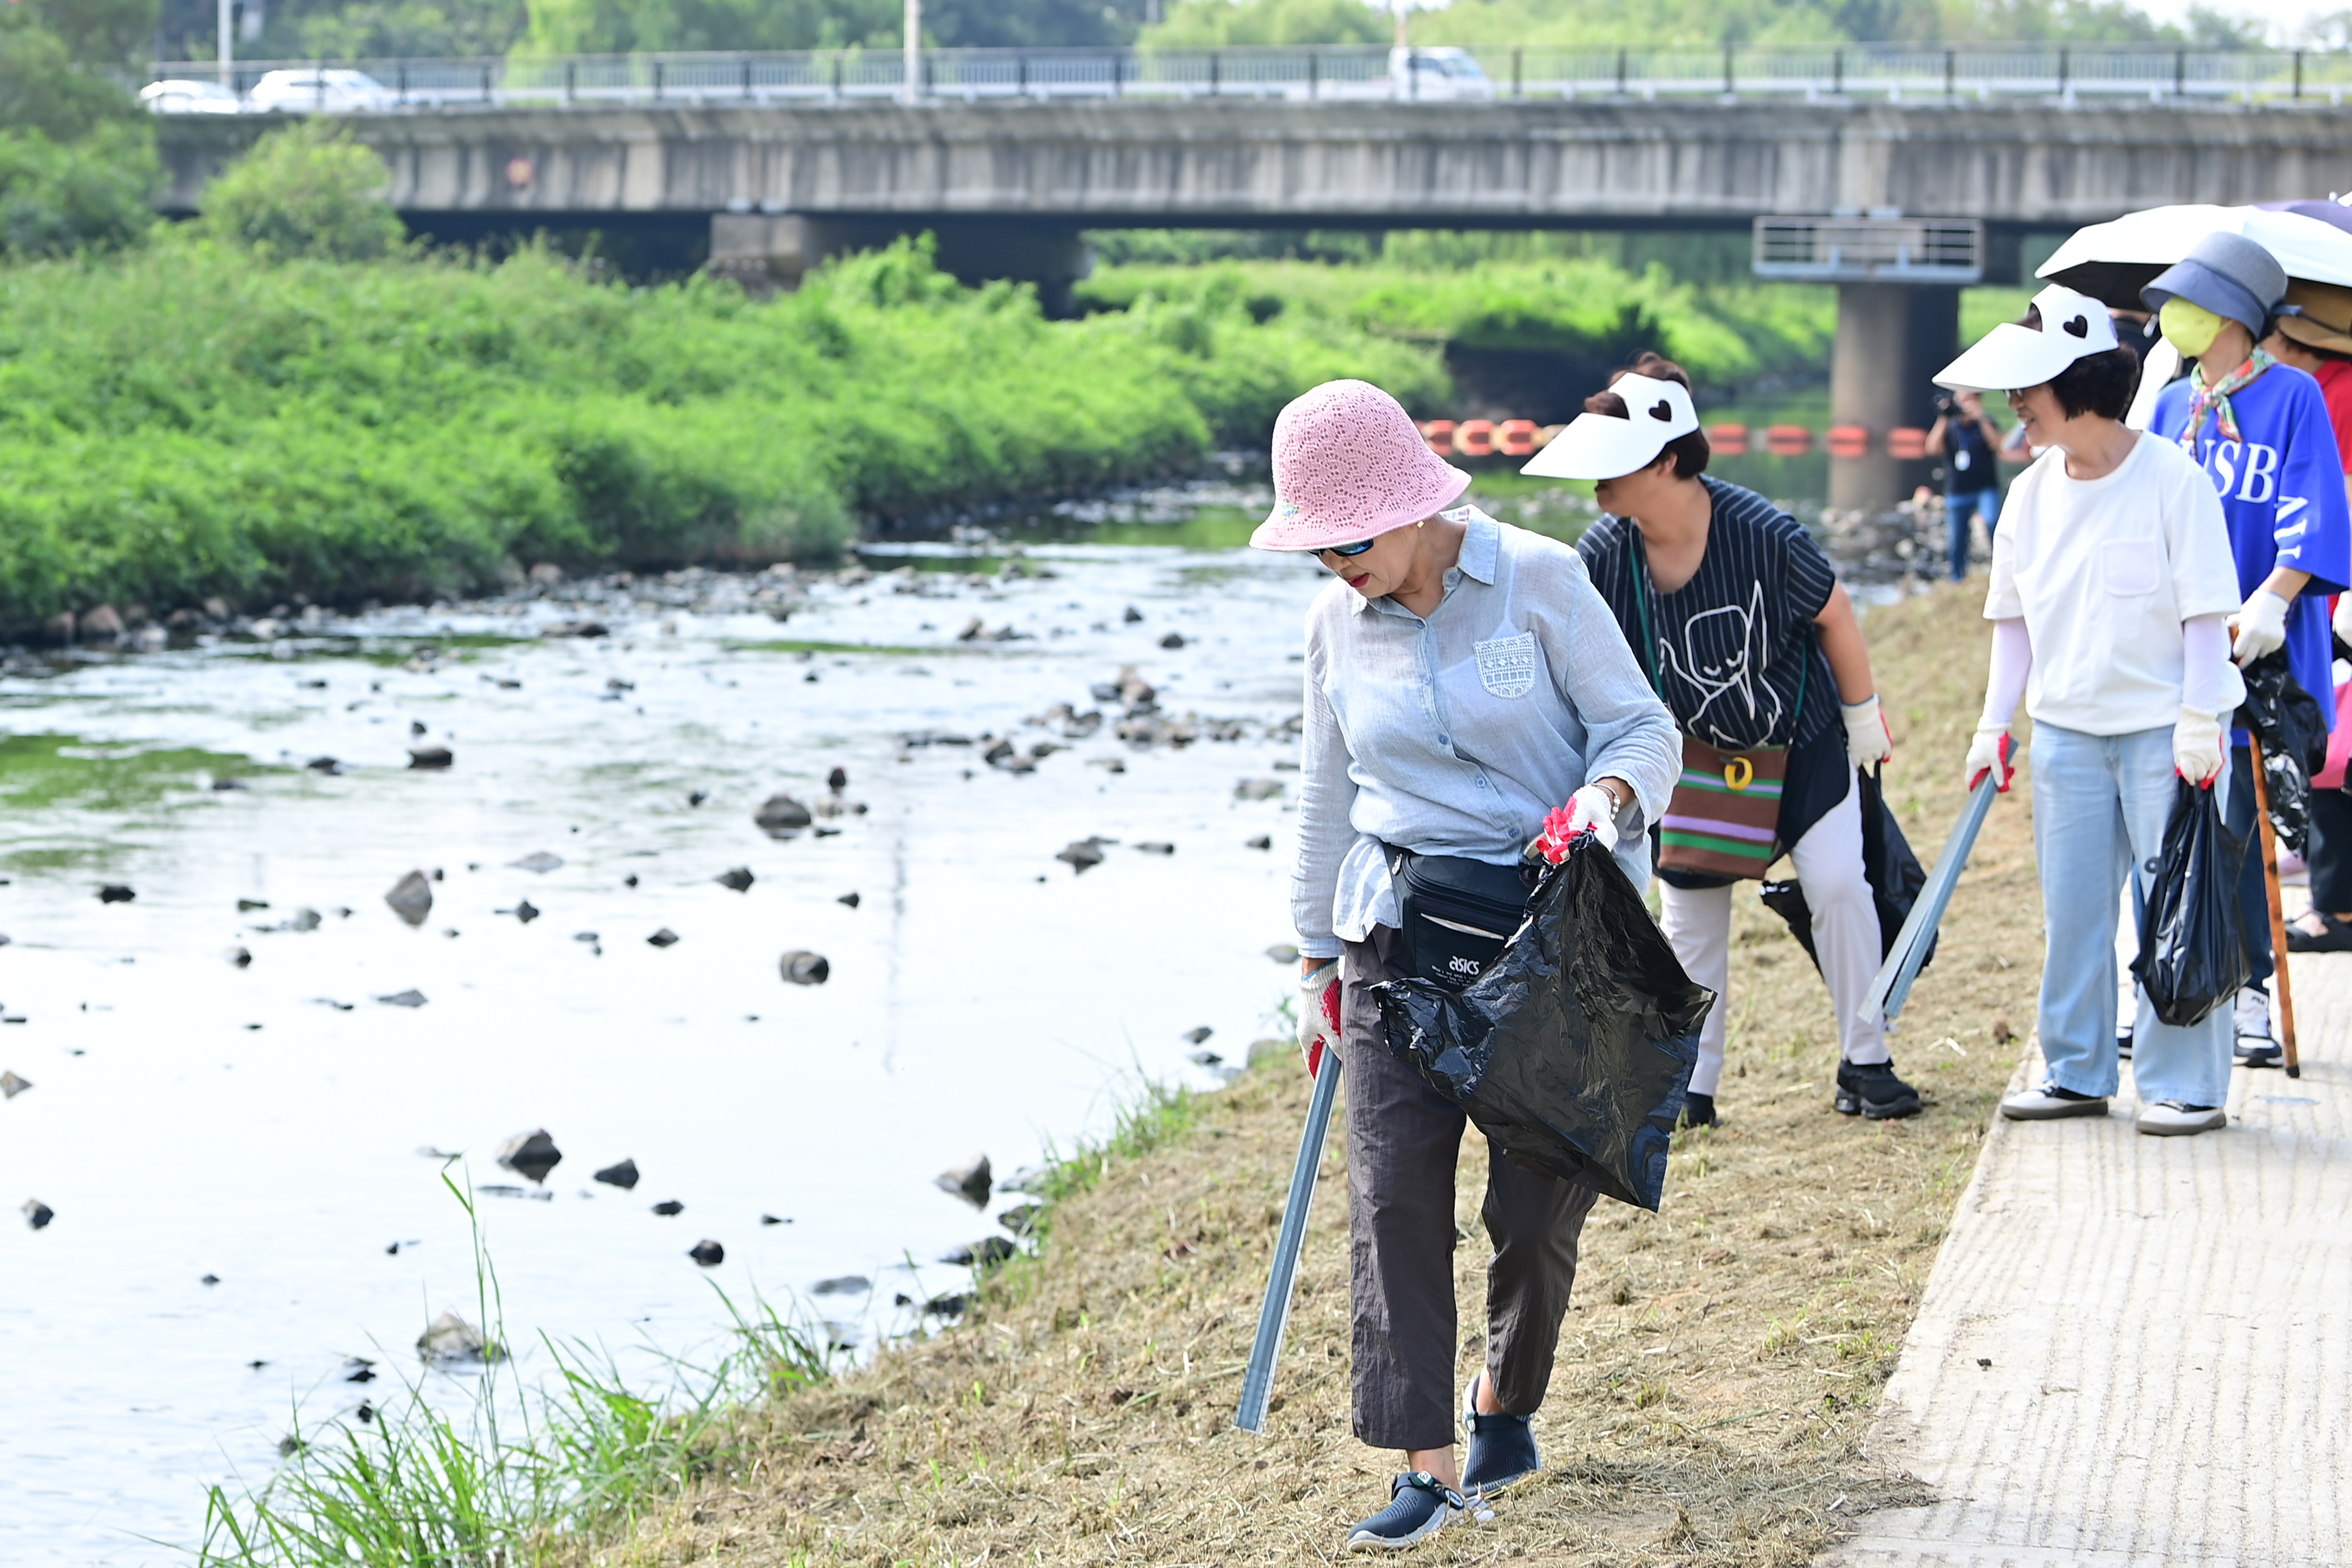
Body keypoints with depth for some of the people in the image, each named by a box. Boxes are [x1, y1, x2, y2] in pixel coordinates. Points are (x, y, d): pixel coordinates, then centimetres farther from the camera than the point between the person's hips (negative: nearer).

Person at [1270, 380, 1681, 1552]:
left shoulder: (1537, 578, -7)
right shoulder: (1336, 623, 6)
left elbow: (1643, 727, -5)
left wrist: (1611, 795, -27)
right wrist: (1318, 962, 17)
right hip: (1402, 931, 3)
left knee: (1537, 1205, -1)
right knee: (1394, 1191, -11)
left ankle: (1506, 1400, 27)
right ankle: (1428, 1462, -10)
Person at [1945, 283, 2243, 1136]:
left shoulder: (2171, 479, -11)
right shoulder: (2032, 493, 5)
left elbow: (2206, 611, -10)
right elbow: (2016, 618, 13)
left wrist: (2199, 722, -15)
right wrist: (1995, 722, 8)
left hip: (2164, 726, -6)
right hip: (2067, 728, 6)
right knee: (2072, 907, 9)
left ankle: (2185, 1083, 3)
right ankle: (2077, 1073, 19)